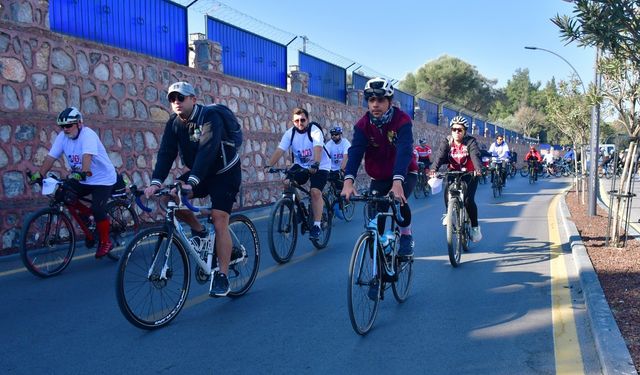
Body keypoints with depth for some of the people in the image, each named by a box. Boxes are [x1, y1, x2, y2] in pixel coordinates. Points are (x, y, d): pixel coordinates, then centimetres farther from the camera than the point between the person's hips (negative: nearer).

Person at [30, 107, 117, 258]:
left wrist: (83, 173, -53)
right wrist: (39, 174, -18)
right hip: (82, 179, 7)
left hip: (102, 179, -7)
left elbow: (87, 156, -38)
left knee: (97, 210, -18)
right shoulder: (62, 137, -3)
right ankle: (87, 215, 13)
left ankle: (105, 242, 0)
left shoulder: (88, 135, -22)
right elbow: (51, 157, -7)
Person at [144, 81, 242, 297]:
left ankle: (222, 276, -7)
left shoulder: (209, 117, -23)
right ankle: (198, 230, 6)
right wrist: (156, 182, -30)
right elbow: (166, 153, -14)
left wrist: (192, 182, -48)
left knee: (220, 222, -16)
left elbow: (207, 150, -36)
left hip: (224, 173, -6)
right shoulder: (174, 123, -4)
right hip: (198, 173, 6)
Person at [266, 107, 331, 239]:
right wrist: (269, 165, -34)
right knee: (287, 183, -19)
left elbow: (318, 148, -36)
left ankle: (317, 225, -11)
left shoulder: (314, 130, -20)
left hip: (320, 166, -4)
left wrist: (315, 165, -53)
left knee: (315, 192, -22)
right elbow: (279, 150, -19)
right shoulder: (290, 133, -9)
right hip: (300, 165, 4)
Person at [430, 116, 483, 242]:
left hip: (469, 174, -2)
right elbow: (440, 155, -21)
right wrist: (434, 169, -41)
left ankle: (475, 227, 3)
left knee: (469, 200, -17)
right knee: (447, 193, -24)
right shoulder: (447, 142, -6)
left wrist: (478, 169, -48)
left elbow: (475, 156, -27)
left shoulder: (470, 142, -11)